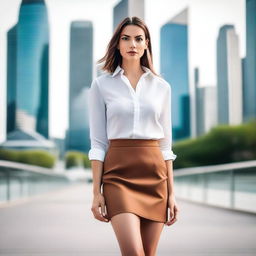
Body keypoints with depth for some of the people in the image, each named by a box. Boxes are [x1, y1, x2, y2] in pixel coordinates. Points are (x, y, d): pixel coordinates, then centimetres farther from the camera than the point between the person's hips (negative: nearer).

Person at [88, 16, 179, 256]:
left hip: (154, 175, 3)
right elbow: (98, 142, 1)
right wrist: (96, 192, -5)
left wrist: (171, 193, 6)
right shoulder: (101, 85, 3)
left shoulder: (161, 87, 10)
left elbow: (165, 144, 10)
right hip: (118, 173, -3)